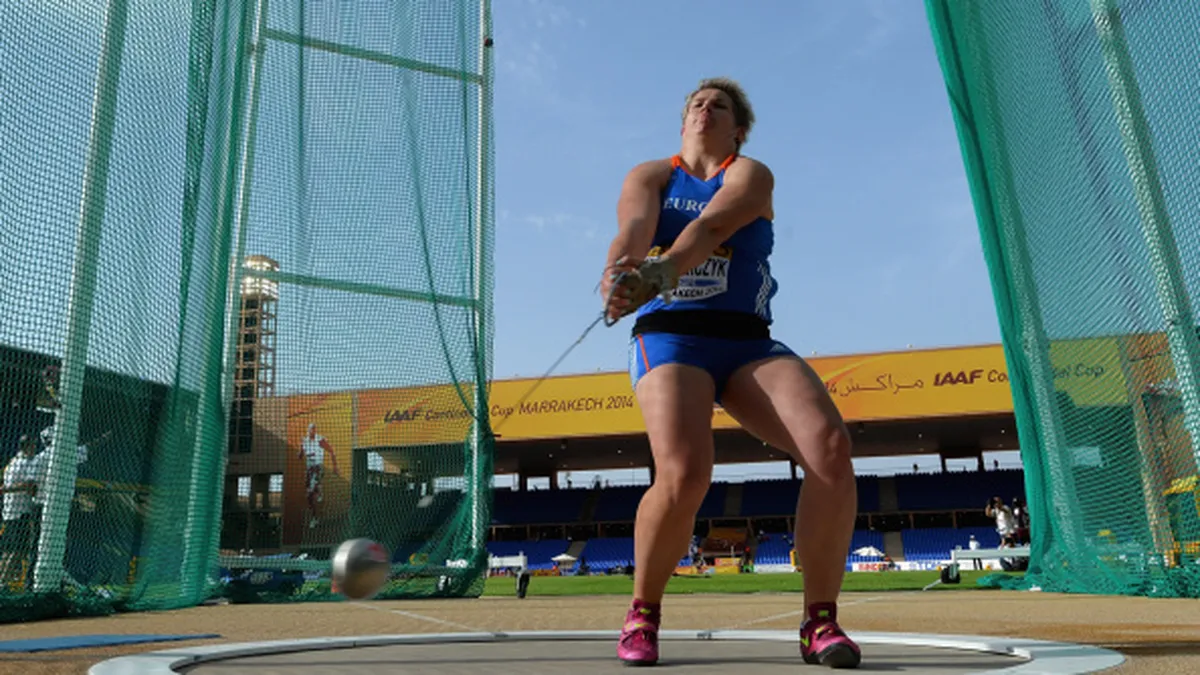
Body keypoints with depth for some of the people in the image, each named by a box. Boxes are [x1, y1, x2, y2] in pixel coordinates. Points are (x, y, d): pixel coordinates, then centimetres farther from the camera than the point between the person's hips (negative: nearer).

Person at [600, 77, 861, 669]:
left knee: (831, 447, -23)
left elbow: (711, 226, -16)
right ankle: (643, 614, 1)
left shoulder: (751, 175, 8)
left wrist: (658, 273, -36)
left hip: (748, 342, 1)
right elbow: (633, 230, -11)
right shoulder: (649, 176, 13)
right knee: (683, 473, -27)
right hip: (669, 336, -1)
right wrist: (619, 271, -36)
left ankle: (820, 623, -5)